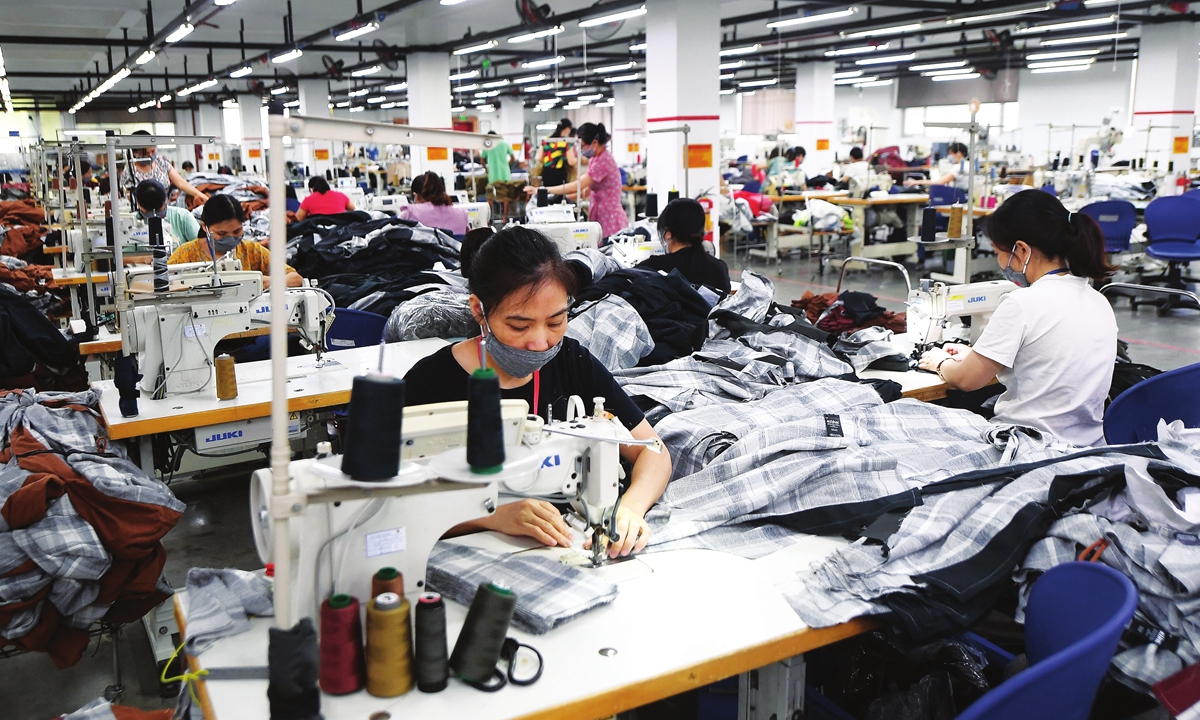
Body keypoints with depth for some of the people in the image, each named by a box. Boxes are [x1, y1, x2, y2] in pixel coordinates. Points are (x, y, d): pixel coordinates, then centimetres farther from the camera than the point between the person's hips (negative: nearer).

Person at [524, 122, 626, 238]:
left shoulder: (603, 161, -19)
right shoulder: (595, 159, 13)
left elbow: (577, 186, -21)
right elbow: (587, 188, 15)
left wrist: (542, 190, -17)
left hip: (610, 221, -9)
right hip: (601, 219, 9)